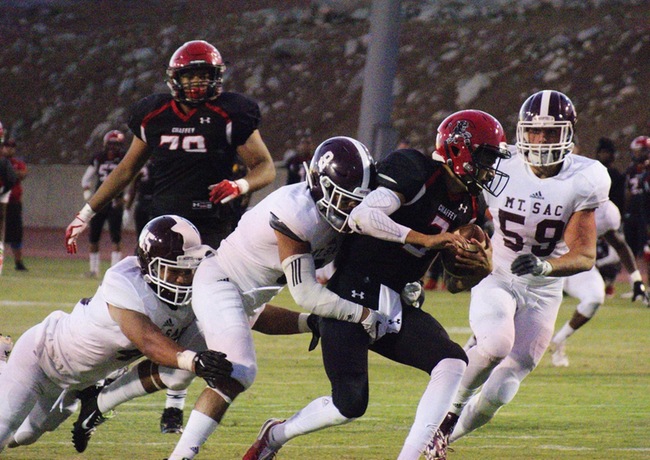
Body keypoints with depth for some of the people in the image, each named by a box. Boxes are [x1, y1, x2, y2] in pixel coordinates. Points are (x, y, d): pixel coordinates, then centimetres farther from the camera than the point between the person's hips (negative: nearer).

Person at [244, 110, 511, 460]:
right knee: (351, 404, -9)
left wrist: (479, 270, -7)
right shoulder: (414, 170, -12)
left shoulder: (467, 207, 11)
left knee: (452, 362, -16)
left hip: (395, 307, 8)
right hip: (353, 295, -8)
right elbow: (362, 216, -27)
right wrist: (425, 239, -30)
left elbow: (455, 284, 15)